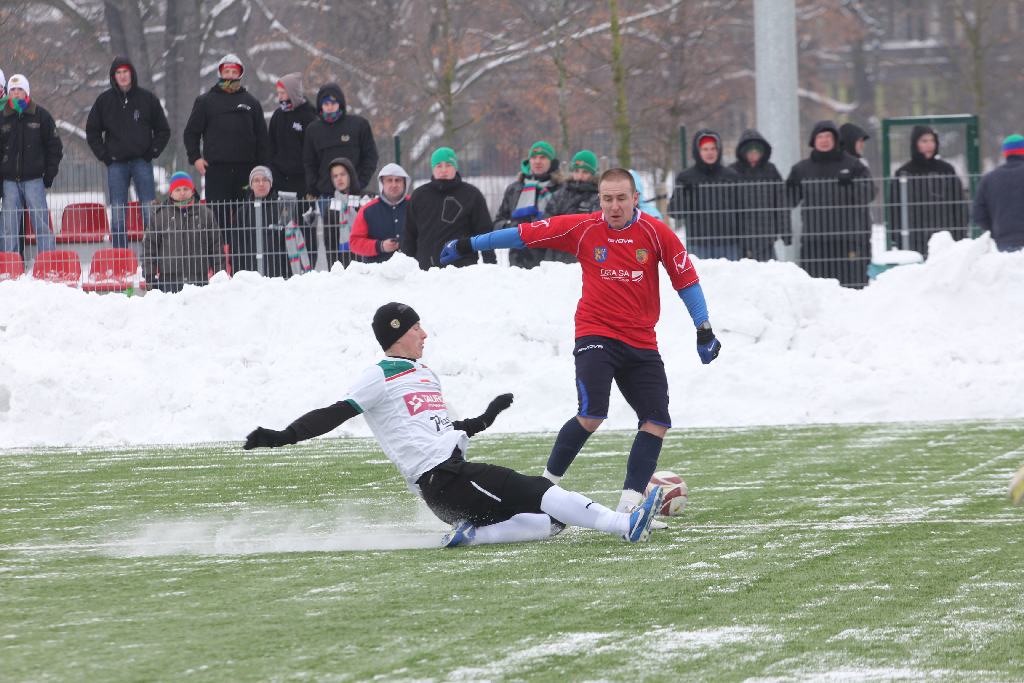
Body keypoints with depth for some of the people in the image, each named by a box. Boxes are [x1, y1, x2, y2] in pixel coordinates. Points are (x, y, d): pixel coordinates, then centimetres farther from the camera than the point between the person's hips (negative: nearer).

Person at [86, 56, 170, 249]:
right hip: (116, 164, 1)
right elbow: (92, 131, 13)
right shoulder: (104, 101, 7)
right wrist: (104, 155, 3)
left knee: (149, 212, -4)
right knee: (117, 215, 0)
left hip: (142, 162, -1)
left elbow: (163, 130, 12)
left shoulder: (147, 99, 5)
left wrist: (153, 152, 0)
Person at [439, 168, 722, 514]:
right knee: (592, 415, -20)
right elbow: (526, 234, 1)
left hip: (641, 343, 3)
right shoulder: (584, 229, -4)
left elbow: (685, 278, 3)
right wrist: (468, 245, 4)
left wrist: (704, 331, 3)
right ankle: (548, 482, -4)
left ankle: (630, 501, -1)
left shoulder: (656, 233, -3)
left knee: (657, 421, -5)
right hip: (596, 335, -3)